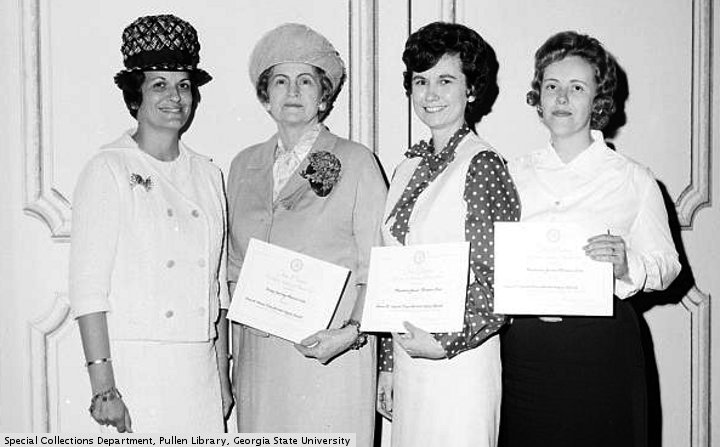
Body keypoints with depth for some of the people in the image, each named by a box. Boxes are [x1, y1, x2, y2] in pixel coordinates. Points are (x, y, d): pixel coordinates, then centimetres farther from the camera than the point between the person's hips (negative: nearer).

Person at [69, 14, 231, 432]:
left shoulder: (208, 175, 11)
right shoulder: (108, 170, -4)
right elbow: (88, 287, -9)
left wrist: (223, 375, 12)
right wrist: (103, 388, -14)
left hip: (199, 366, 4)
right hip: (135, 363, -4)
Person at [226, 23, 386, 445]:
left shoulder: (356, 162, -1)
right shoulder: (244, 165, 12)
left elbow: (376, 267, -3)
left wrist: (352, 332, -16)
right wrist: (237, 350, 9)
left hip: (331, 353, -3)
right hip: (258, 357, 4)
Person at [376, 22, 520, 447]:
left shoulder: (482, 164, -10)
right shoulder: (410, 168, 9)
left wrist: (447, 343, -17)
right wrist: (388, 363, 13)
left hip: (458, 360, -6)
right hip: (408, 357, 6)